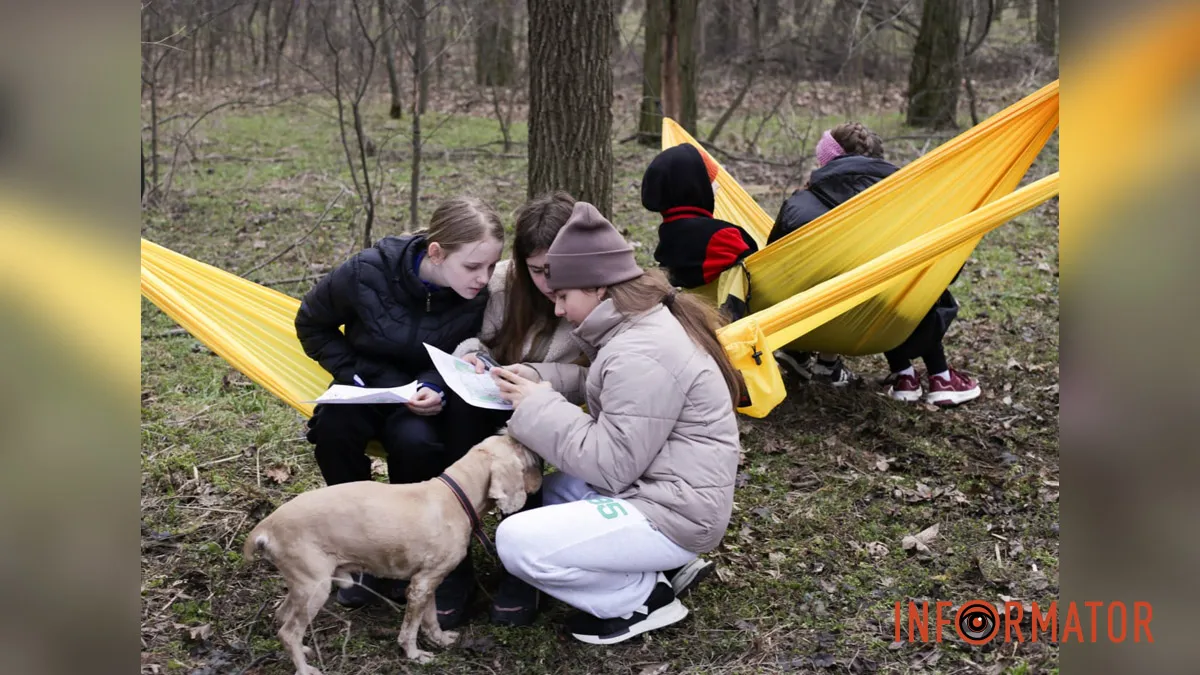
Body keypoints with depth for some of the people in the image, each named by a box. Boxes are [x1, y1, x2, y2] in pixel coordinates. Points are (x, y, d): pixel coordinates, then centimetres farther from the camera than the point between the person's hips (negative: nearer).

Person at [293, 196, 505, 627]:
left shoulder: (482, 295, -19)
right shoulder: (368, 272, -20)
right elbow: (311, 323, -2)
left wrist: (435, 389, -28)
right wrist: (351, 374, -10)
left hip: (429, 388, -1)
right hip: (369, 380, 1)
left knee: (415, 440, -34)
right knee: (333, 428, -30)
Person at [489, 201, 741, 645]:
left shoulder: (640, 356, -25)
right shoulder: (646, 323, 6)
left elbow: (611, 465, -23)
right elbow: (603, 388, 15)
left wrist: (538, 406, -16)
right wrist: (534, 378, 0)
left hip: (674, 514, -11)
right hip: (652, 489, 11)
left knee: (516, 542, -16)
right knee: (551, 485, 24)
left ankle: (645, 597, -1)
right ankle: (661, 565, 14)